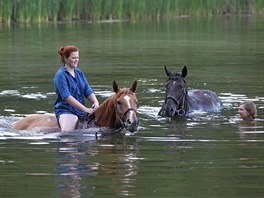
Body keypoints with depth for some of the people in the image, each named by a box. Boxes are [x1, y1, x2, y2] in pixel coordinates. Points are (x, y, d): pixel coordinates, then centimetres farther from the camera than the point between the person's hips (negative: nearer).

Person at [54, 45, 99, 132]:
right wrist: (85, 109, -23)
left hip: (81, 110, 7)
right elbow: (66, 97, -18)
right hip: (66, 111, -7)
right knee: (66, 132, -34)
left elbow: (88, 91, 11)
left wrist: (96, 102, -12)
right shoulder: (60, 75, -9)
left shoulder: (79, 73, 14)